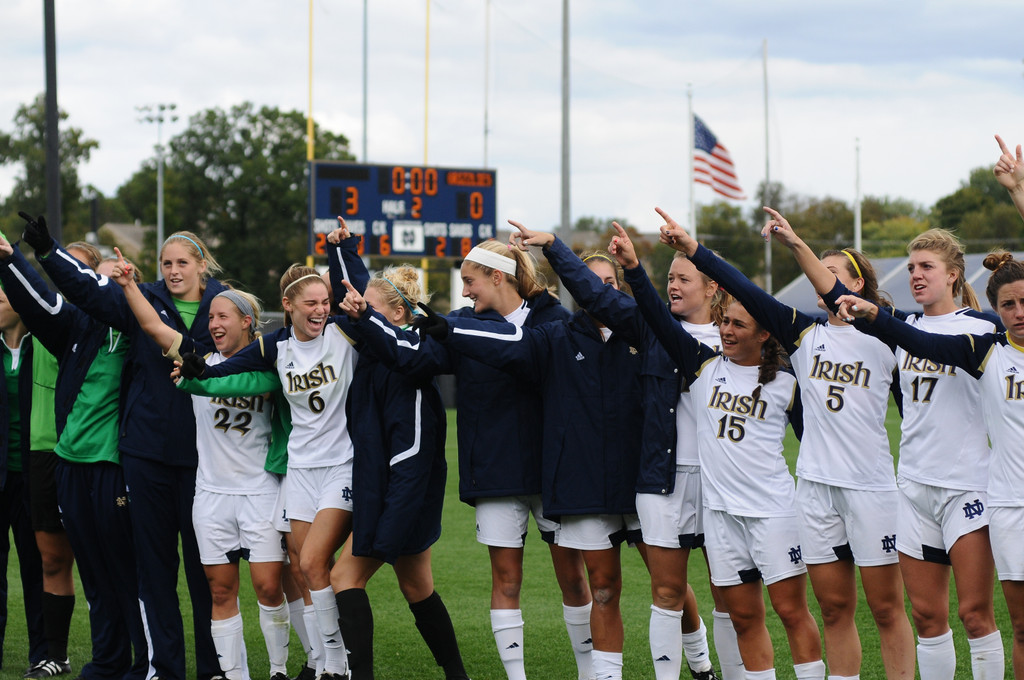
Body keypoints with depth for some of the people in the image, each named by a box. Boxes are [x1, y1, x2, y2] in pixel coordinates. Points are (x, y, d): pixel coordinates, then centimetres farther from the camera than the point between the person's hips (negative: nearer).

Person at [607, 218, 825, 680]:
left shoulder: (786, 384, 0)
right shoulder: (704, 364, 7)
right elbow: (659, 319, -1)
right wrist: (634, 269, -14)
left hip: (773, 508, -3)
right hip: (719, 508, 4)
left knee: (791, 609, -4)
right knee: (744, 615, 6)